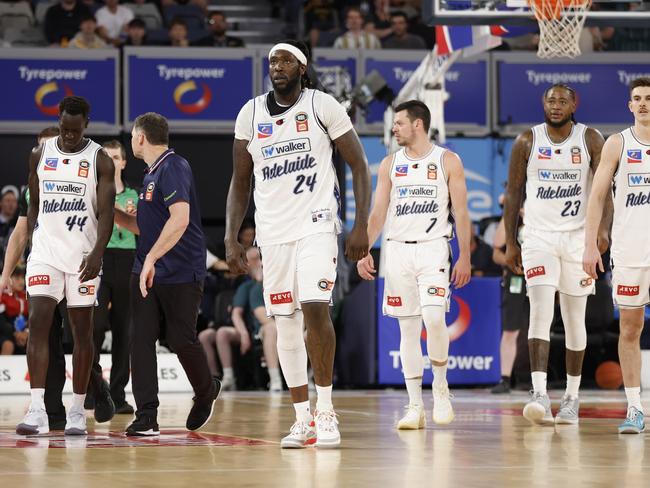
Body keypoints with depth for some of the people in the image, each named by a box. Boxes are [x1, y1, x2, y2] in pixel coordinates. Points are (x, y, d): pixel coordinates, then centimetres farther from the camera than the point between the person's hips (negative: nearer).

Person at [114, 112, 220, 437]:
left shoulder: (174, 169, -14)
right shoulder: (151, 174, 18)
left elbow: (180, 219, -27)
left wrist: (152, 257, -31)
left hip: (181, 275, -8)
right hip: (146, 272, 9)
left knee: (182, 339, 1)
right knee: (141, 339, -4)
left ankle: (206, 392, 30)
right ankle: (146, 417, -6)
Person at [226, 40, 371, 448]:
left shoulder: (323, 106, -4)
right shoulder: (251, 113, 7)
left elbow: (359, 166, -2)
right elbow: (240, 183, 13)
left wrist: (361, 226, -10)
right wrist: (231, 238, 5)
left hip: (316, 225, -4)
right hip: (273, 231, 4)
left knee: (315, 308, -18)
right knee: (286, 323, 4)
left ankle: (326, 411, -7)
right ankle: (303, 419, 12)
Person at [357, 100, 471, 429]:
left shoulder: (448, 161, 1)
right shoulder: (390, 164, 10)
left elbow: (461, 213, 1)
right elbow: (378, 213, 8)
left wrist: (465, 257, -5)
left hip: (433, 248, -3)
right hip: (399, 250, 3)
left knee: (434, 317, -20)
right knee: (408, 328, 1)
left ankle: (440, 387, 2)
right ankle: (415, 407, 4)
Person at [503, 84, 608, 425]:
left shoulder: (590, 139, 0)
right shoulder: (527, 141, 2)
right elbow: (514, 193, 6)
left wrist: (602, 228, -22)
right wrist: (510, 243, 3)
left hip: (578, 237, 1)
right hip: (538, 238, -1)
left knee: (575, 320, 7)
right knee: (540, 312, -16)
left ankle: (572, 396, 19)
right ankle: (540, 395, -24)